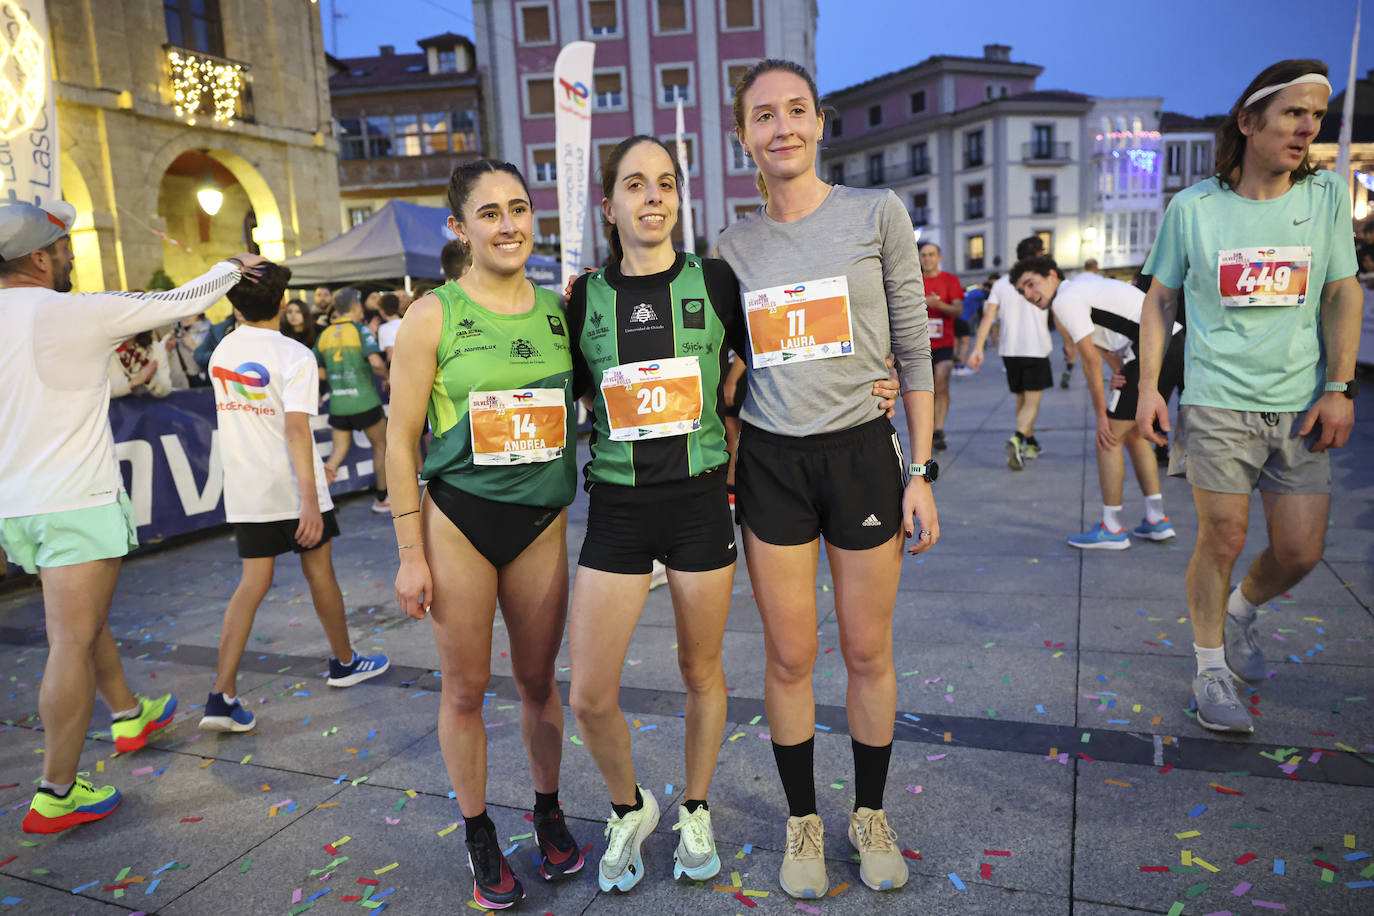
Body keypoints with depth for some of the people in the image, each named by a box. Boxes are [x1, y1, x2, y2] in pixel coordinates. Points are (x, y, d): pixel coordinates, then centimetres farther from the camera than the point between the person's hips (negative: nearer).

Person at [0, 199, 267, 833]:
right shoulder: (79, 313, -13)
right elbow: (182, 302, -2)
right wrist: (232, 268, 15)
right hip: (77, 503, -7)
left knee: (85, 621, 23)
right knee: (73, 643, -2)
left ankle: (129, 714, 43)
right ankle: (56, 795, 3)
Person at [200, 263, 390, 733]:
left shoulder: (221, 352, 6)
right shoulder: (294, 356, -14)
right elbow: (296, 430, -23)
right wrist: (311, 501, -25)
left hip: (245, 491, 5)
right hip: (292, 490, -5)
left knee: (253, 583, 6)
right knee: (319, 572, 11)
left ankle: (222, 696, -1)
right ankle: (344, 662, 29)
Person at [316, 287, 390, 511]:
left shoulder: (324, 335, 8)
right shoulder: (360, 329, -8)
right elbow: (376, 362, -22)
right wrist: (387, 377, -3)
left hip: (337, 405, 5)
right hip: (365, 401, -4)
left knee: (340, 449, 14)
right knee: (381, 446, 13)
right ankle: (382, 498, 20)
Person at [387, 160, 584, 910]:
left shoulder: (560, 310, 3)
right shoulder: (432, 317, -6)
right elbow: (401, 441, -5)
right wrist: (411, 555, -6)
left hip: (541, 521, 2)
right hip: (457, 518, -2)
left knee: (538, 680, 13)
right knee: (465, 686, 9)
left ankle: (549, 814, 36)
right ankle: (480, 839, 30)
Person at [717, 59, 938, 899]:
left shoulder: (878, 215, 0)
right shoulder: (734, 246, 6)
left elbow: (914, 350, 0)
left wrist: (921, 470, -4)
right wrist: (717, 468, 6)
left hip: (862, 451, -1)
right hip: (771, 462, 2)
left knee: (869, 652, 8)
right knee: (790, 657, 8)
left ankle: (870, 814, 32)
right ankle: (804, 821, 29)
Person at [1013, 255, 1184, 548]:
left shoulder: (1065, 300, -7)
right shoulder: (1083, 282, 23)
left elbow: (1091, 359, -10)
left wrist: (1102, 415, -5)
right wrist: (1119, 372, 0)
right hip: (1176, 344, 10)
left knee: (1109, 439, -2)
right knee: (1133, 435, 20)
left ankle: (1112, 529, 4)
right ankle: (1156, 520, 23)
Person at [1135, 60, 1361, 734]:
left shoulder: (1327, 195, 5)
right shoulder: (1193, 207, -1)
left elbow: (1344, 294, 6)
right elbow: (1159, 299, 5)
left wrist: (1340, 387, -2)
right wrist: (1148, 386, -2)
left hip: (1299, 406, 3)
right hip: (1217, 401, -3)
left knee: (1301, 551, 5)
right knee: (1222, 540, -1)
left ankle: (1240, 612, 37)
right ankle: (1212, 672, 18)